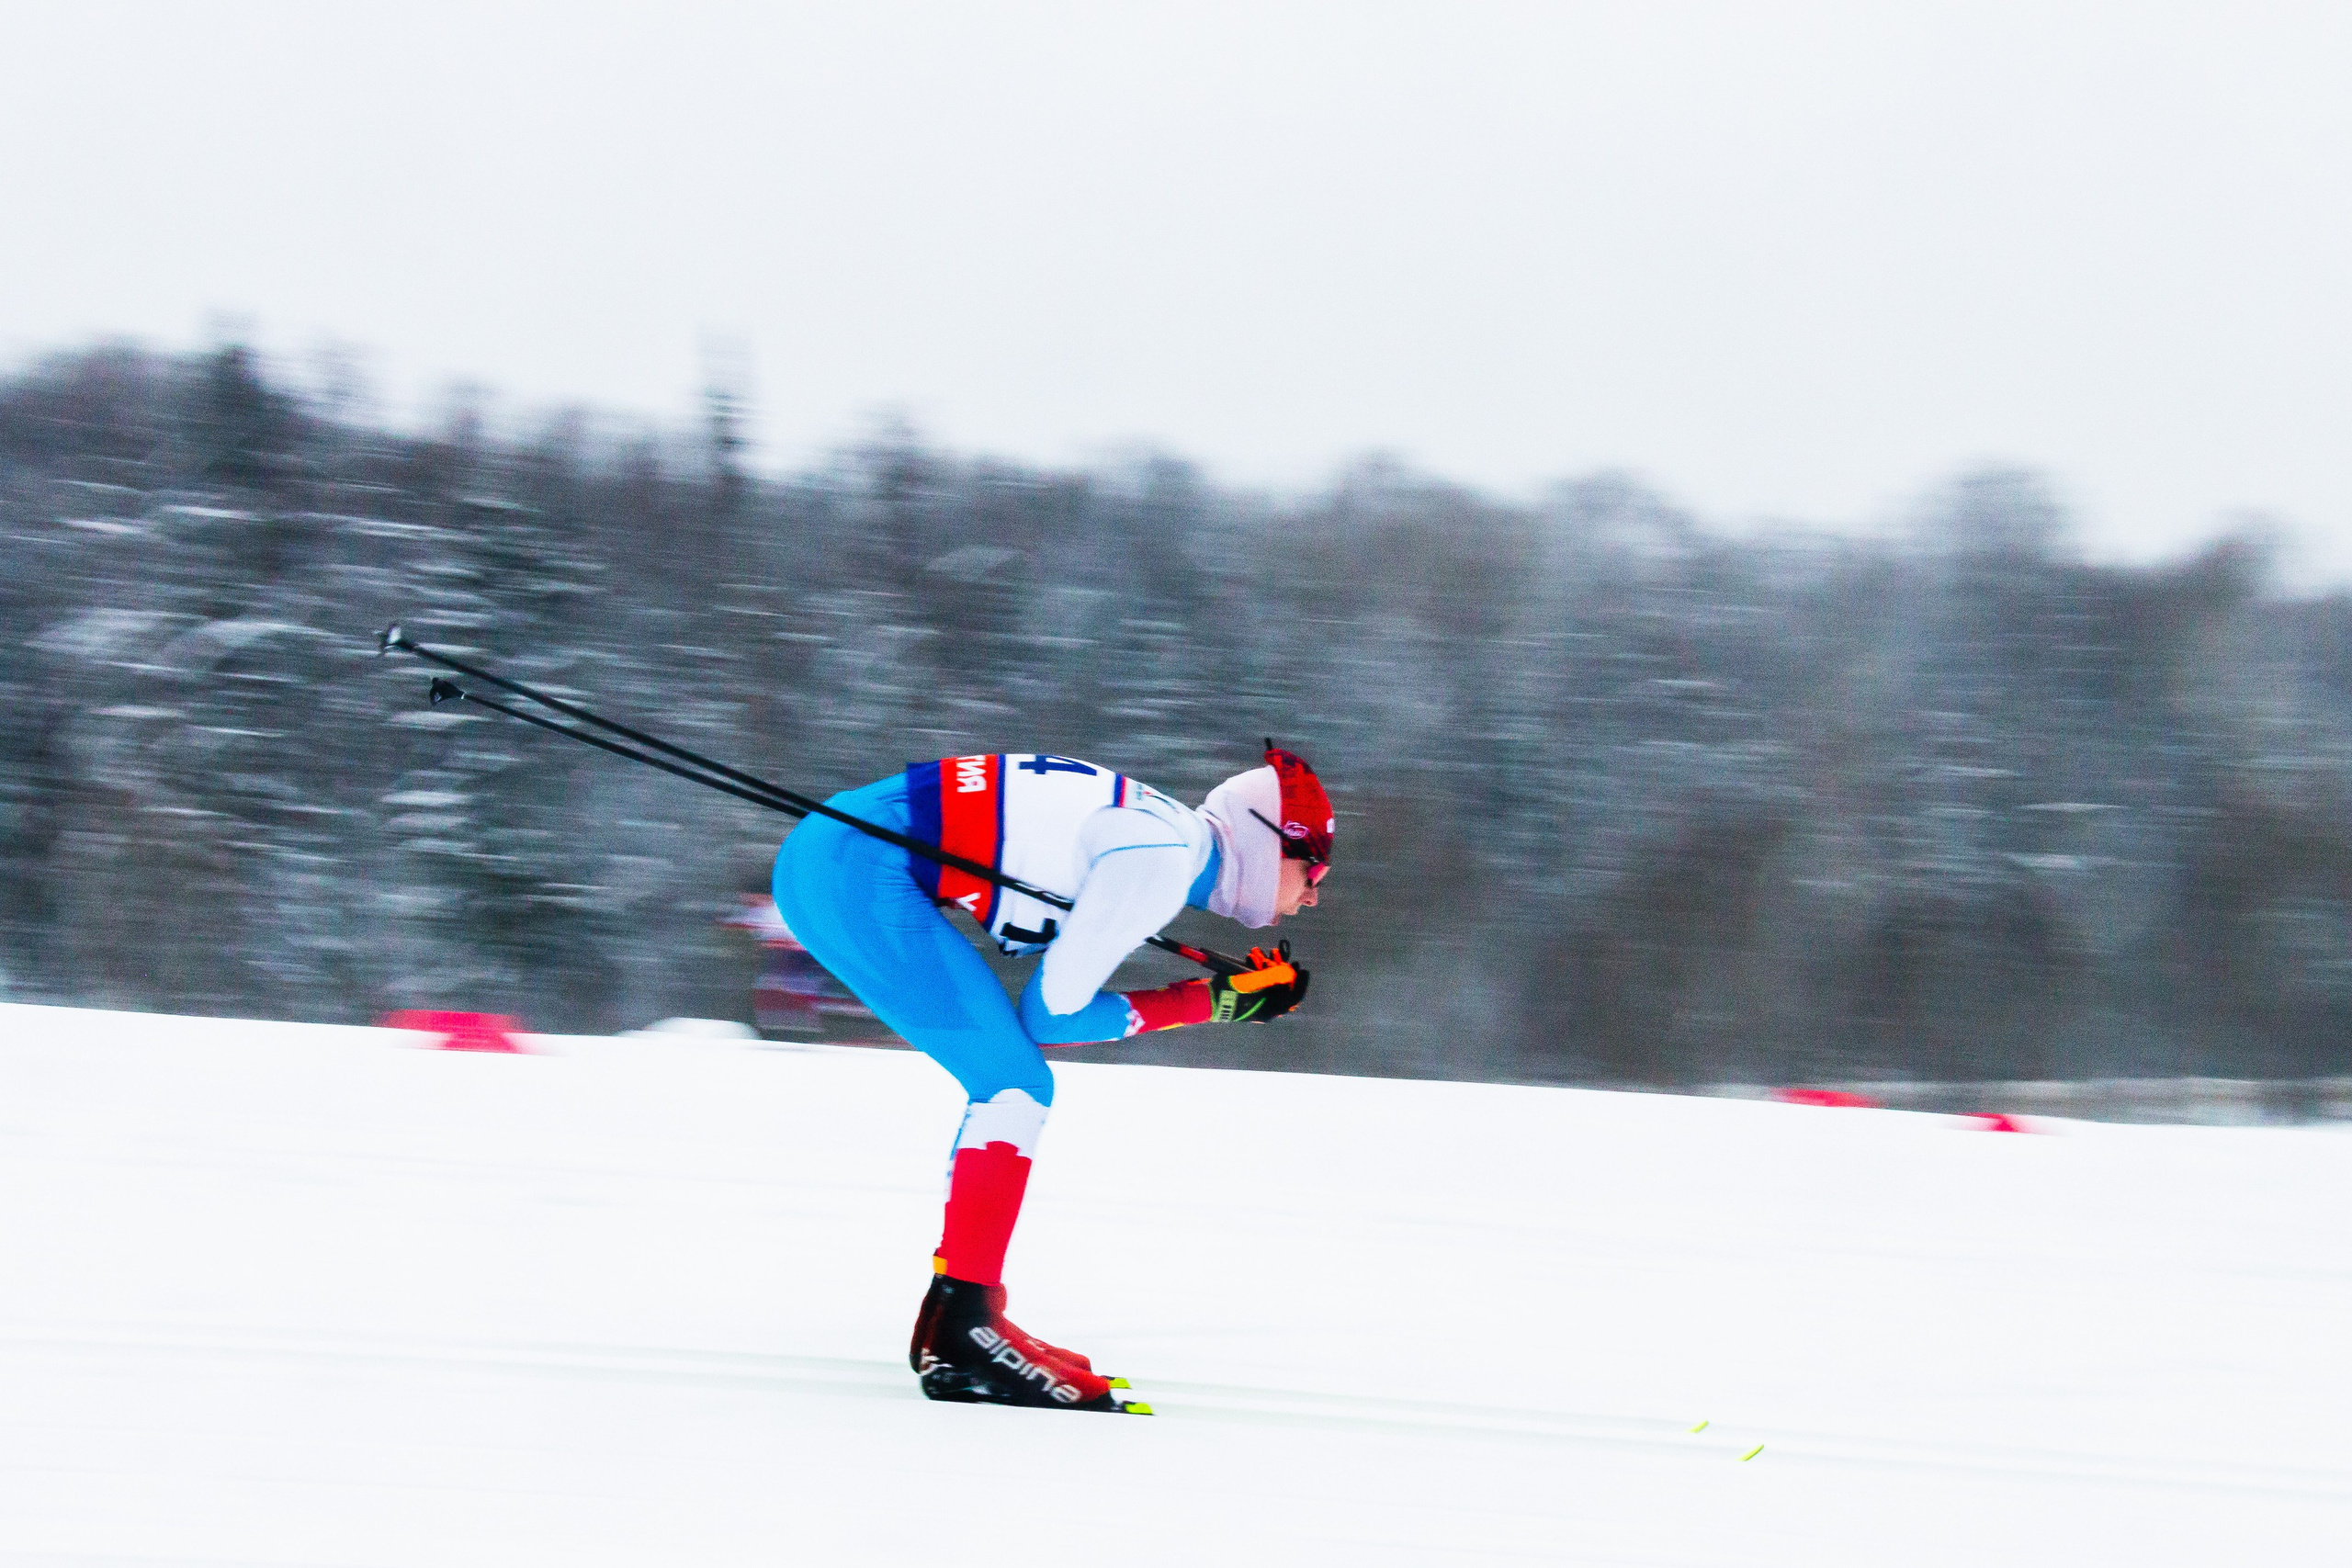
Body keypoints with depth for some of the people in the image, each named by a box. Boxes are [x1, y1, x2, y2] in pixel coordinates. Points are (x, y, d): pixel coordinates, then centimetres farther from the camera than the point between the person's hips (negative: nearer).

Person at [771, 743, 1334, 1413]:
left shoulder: (1167, 833, 17)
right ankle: (960, 1341, -12)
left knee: (1011, 1086, 15)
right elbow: (1053, 1011, -9)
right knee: (1015, 1085, -8)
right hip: (861, 871, -10)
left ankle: (951, 1325, 15)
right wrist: (1204, 1003, 0)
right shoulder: (1164, 857, -11)